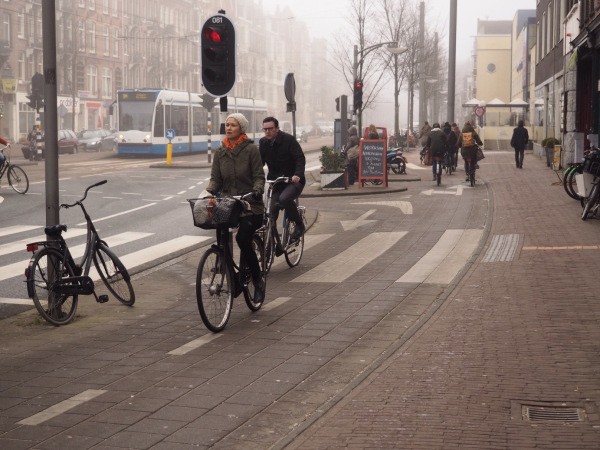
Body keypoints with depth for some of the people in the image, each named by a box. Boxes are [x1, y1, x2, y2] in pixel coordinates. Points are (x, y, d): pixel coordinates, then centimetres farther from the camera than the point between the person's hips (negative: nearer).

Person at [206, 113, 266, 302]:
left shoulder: (251, 149, -3)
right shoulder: (220, 151, 9)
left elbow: (259, 176, -6)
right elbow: (215, 178, 6)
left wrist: (257, 189, -26)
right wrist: (209, 191, -13)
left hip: (249, 204, -4)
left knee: (243, 239, -19)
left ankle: (258, 281, -4)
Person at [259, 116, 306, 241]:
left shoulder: (288, 139, -12)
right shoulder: (263, 142, 4)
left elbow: (300, 159, -18)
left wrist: (298, 175, -36)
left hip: (293, 180, -5)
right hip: (275, 181, 5)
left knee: (284, 198, -32)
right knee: (272, 211, -9)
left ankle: (299, 225, -12)